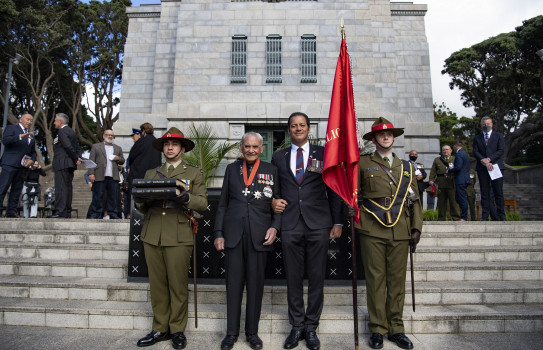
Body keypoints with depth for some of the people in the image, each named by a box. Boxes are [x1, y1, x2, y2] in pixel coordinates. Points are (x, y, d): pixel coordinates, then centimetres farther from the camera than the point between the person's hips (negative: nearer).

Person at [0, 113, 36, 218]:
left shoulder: (31, 135, 24)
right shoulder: (11, 128, 7)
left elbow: (33, 152, 25)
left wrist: (31, 161, 5)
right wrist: (21, 136, -22)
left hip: (23, 166, 6)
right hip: (10, 164, -6)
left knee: (17, 190, 4)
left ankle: (12, 212, 6)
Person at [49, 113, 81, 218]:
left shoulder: (62, 131, -9)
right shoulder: (71, 131, 20)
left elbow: (68, 146, -19)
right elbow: (77, 148, 16)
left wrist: (76, 159, -12)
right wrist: (78, 158, 3)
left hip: (62, 164, -9)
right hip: (70, 164, 9)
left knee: (60, 187, -10)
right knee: (68, 187, 9)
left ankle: (60, 211, -13)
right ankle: (67, 212, 12)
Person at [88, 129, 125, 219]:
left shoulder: (118, 148, 22)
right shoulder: (96, 146, 13)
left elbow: (122, 161, 22)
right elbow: (91, 161, 5)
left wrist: (118, 159, -1)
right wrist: (91, 173, -6)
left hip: (113, 177, 3)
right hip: (100, 176, -2)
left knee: (113, 197, 0)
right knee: (98, 197, -2)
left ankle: (113, 214, 5)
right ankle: (96, 214, 5)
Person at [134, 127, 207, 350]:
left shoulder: (194, 173, 9)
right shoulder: (151, 173, 19)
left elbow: (203, 202, -1)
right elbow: (144, 208, 15)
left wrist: (186, 198, -19)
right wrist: (139, 202, -7)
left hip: (178, 238, -3)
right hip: (152, 236, 3)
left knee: (178, 286, 1)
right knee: (157, 285, 8)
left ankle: (177, 330, 16)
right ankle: (160, 329, 22)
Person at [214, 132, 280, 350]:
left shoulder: (271, 171, 7)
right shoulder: (232, 169, 11)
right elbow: (223, 204, 10)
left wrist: (274, 227, -7)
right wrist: (218, 233, 5)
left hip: (259, 236, -1)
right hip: (234, 234, 1)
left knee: (256, 283, 6)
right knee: (233, 282, 6)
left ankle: (252, 331, 22)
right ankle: (231, 332, 21)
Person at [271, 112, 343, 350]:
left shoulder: (324, 154, 7)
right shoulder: (278, 157, 12)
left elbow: (333, 190, 6)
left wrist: (337, 222, 2)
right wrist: (273, 202, -3)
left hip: (318, 224, -1)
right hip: (290, 225, 2)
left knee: (316, 279, 6)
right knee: (293, 279, 9)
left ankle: (311, 327, 22)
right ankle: (297, 326, 24)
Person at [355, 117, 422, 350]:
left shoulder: (406, 167, 15)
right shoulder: (363, 164, 4)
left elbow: (414, 200, 16)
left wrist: (416, 228, 9)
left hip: (400, 232, 3)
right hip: (372, 231, -3)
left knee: (397, 281, 9)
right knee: (375, 281, 3)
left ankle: (396, 329, 23)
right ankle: (377, 329, 17)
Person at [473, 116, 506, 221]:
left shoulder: (499, 136, 11)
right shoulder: (477, 138, 16)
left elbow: (501, 150, -1)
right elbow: (475, 152, 5)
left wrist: (489, 159, -12)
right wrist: (484, 161, -11)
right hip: (482, 168, 1)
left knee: (498, 193, -1)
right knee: (484, 193, 1)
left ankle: (500, 216, 2)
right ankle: (485, 216, 1)